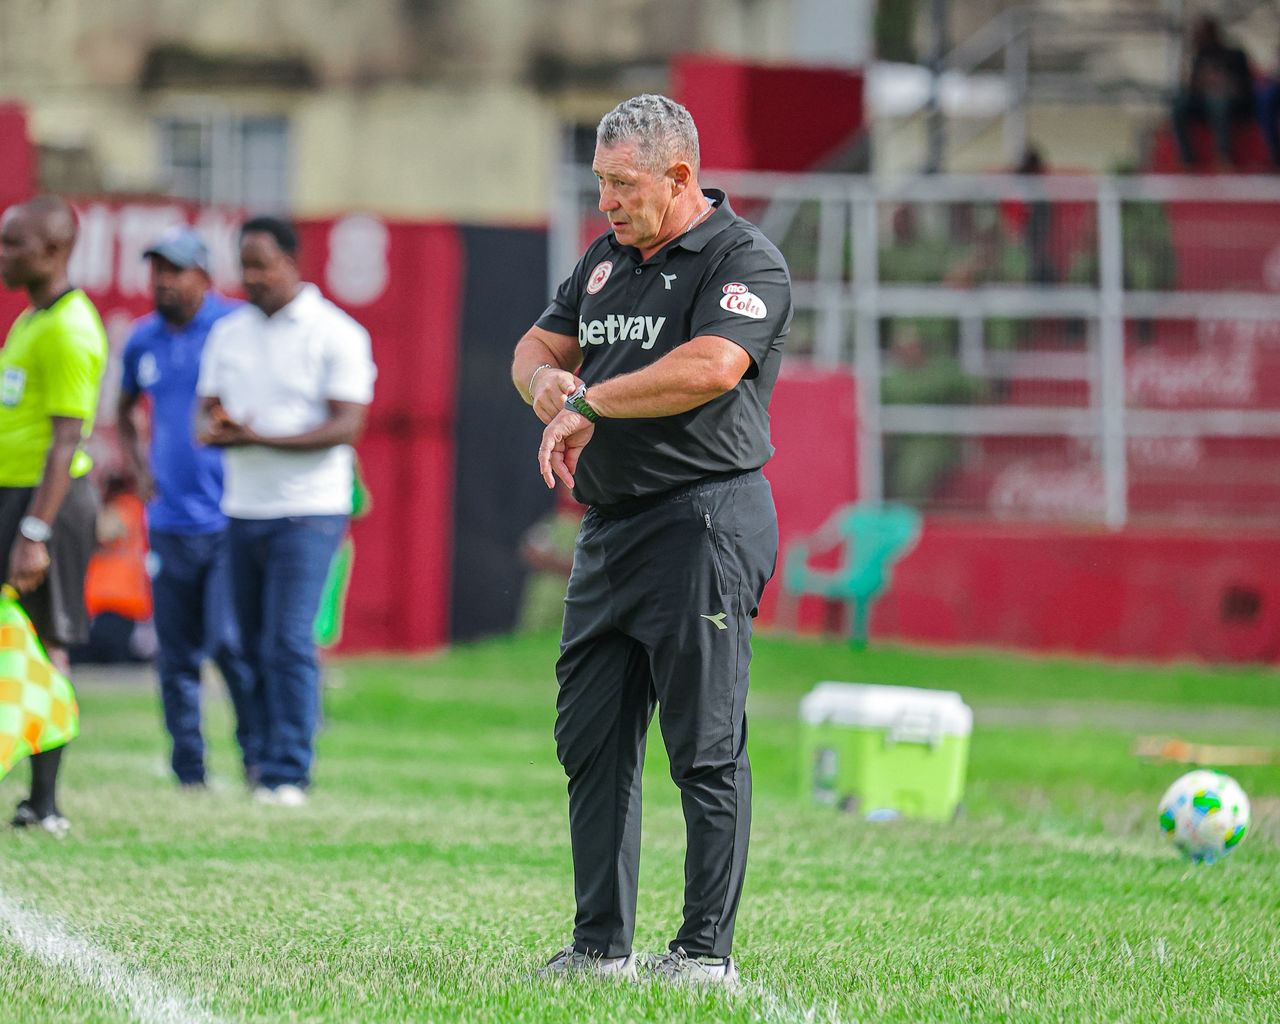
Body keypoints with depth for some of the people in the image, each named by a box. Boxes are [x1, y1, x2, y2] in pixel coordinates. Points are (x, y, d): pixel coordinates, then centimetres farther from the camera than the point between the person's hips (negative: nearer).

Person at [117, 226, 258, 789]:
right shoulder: (144, 341, 11)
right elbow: (125, 411, 27)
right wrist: (139, 466, 13)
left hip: (230, 520, -5)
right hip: (169, 522, 5)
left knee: (232, 642, -13)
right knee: (176, 654, 6)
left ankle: (259, 758, 2)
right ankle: (189, 776, 12)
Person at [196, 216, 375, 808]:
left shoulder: (336, 335, -5)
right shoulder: (228, 333, 13)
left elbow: (346, 426, -13)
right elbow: (206, 414, 14)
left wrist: (260, 437, -21)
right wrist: (215, 430, -12)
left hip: (307, 511, -6)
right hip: (242, 510, 6)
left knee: (289, 642, -14)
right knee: (255, 645, 7)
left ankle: (288, 774, -13)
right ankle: (269, 758, 16)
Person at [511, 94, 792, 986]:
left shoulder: (743, 261, -8)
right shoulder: (607, 259, 18)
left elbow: (711, 367, -23)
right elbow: (538, 349, 23)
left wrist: (589, 403, -16)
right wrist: (546, 382, -2)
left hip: (705, 519, -8)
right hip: (611, 527, 8)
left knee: (706, 749, -6)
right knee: (590, 742, 8)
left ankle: (708, 949, -1)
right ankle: (602, 945, 14)